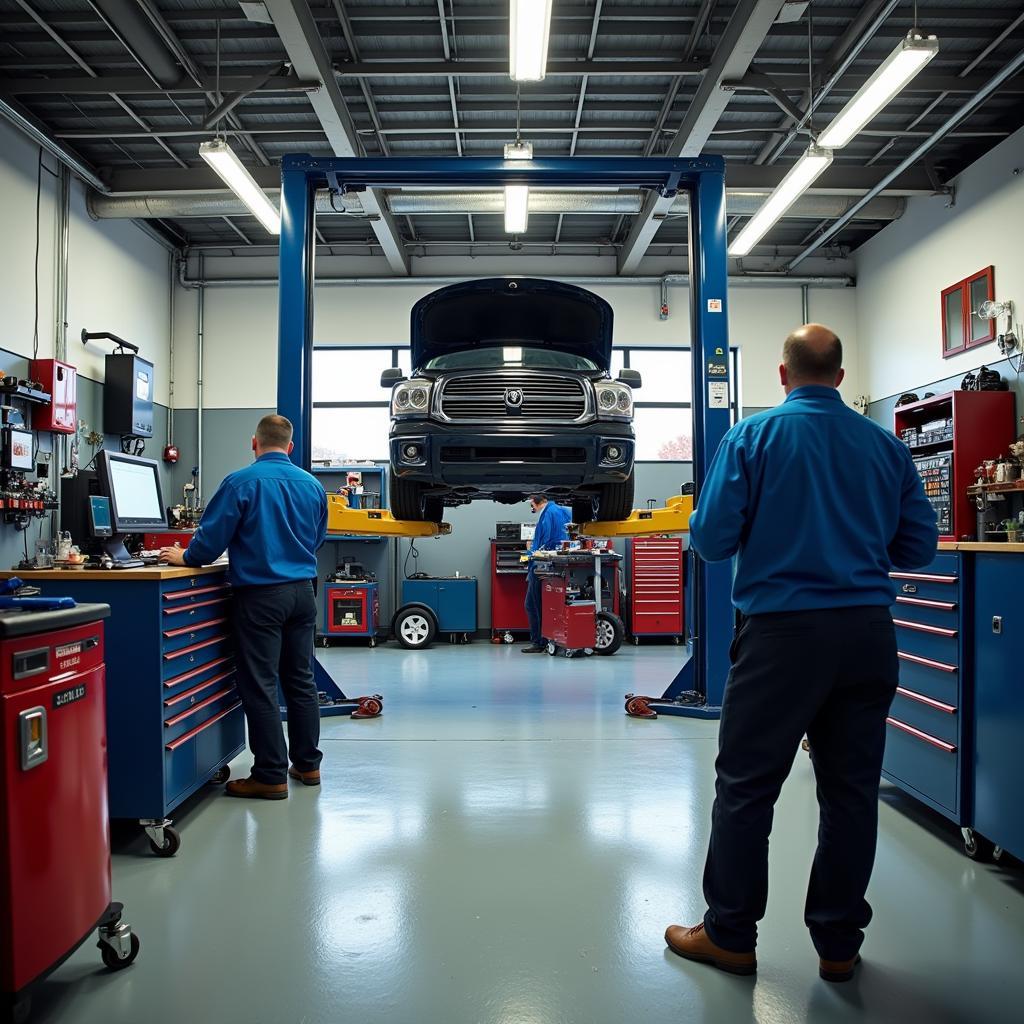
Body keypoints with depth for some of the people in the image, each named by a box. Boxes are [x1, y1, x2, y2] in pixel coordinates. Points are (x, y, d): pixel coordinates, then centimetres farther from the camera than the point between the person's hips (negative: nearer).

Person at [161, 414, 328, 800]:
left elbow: (212, 536, -9)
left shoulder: (242, 482, -10)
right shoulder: (312, 485, 6)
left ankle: (271, 776, 5)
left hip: (261, 595, -6)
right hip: (302, 592, 6)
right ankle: (307, 764, 23)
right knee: (301, 680, 14)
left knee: (260, 686, 1)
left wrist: (185, 557, 11)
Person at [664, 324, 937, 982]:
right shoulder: (887, 445, 5)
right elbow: (919, 547, 8)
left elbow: (712, 540, -8)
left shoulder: (754, 436, -5)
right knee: (852, 790, 13)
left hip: (784, 632, -3)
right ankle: (840, 945, 24)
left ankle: (730, 937, 19)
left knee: (746, 787, 8)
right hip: (867, 635, 4)